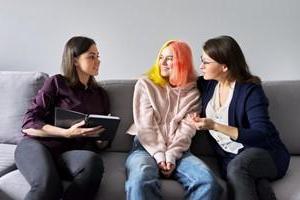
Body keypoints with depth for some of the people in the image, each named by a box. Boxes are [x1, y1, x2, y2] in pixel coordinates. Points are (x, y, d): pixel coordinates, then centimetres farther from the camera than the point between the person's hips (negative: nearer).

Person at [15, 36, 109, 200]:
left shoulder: (100, 94, 20)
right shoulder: (56, 82, 6)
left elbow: (101, 135, 22)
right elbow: (29, 124, -2)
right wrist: (67, 133, -17)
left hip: (70, 152, 4)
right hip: (37, 145, -3)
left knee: (93, 161, -34)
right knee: (48, 185, -38)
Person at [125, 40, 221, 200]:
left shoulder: (192, 92, 10)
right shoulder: (145, 84, 6)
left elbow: (187, 129, 0)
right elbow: (145, 126, -3)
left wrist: (171, 155, -15)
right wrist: (159, 155, -14)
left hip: (177, 151, 2)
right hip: (146, 148, -1)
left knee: (207, 181, -25)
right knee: (140, 181, -36)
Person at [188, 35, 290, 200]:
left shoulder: (250, 90, -14)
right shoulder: (206, 84, 3)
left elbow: (261, 135, -21)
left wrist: (215, 126, -29)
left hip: (266, 153, -2)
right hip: (229, 157, 3)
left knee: (236, 167, -36)